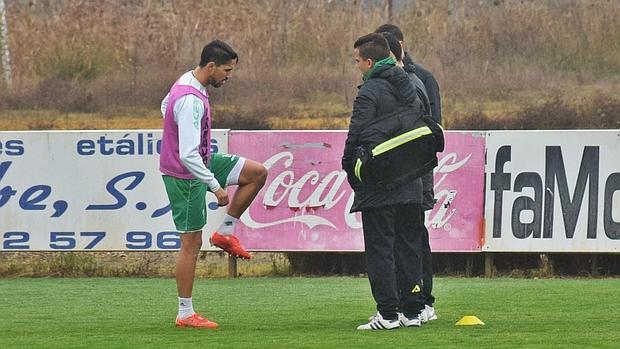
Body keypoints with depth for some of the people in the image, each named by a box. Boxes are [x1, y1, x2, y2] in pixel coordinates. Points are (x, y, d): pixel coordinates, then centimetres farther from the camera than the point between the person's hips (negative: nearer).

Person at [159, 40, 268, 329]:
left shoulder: (187, 81, 1)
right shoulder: (191, 101, -30)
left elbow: (165, 105, 24)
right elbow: (188, 156, -33)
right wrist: (216, 187, -27)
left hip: (201, 162, 9)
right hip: (185, 175, -9)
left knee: (257, 173, 8)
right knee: (191, 244, -3)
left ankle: (226, 232, 13)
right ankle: (185, 314, 4)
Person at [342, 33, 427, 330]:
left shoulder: (370, 92, -12)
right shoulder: (408, 87, 12)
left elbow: (356, 136, -13)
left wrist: (351, 173, 1)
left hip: (378, 188, -7)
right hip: (410, 185, 7)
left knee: (380, 249, -3)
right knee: (409, 247, 11)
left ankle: (388, 314, -6)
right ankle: (412, 310, 11)